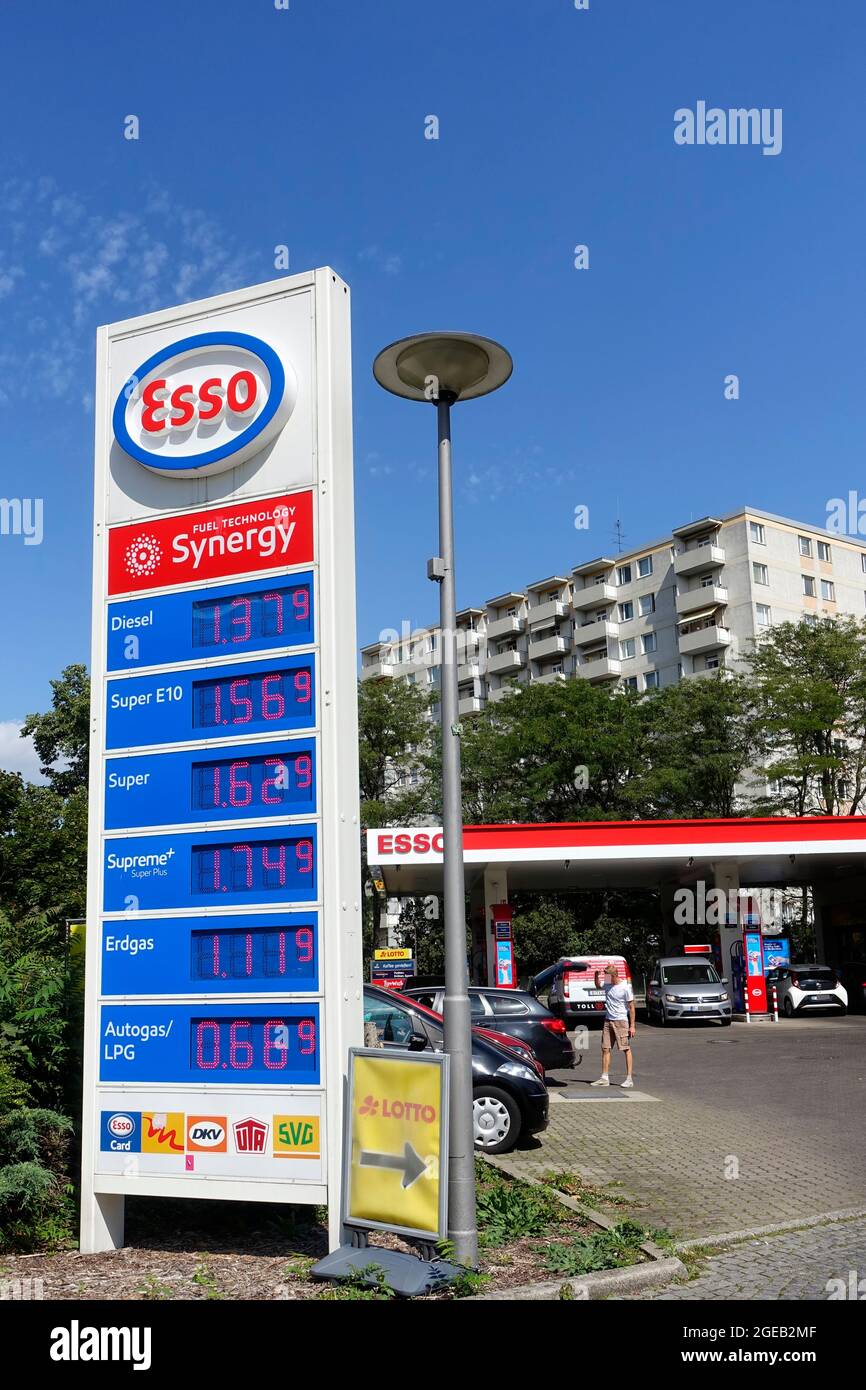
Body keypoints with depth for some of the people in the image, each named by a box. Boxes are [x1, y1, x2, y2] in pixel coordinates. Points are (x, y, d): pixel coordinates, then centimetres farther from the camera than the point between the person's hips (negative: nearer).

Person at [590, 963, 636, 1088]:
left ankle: (629, 1079, -1)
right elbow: (598, 986, 30)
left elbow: (631, 1007, -10)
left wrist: (632, 1025, -13)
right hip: (608, 1020, 7)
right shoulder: (607, 985, 6)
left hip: (621, 1021, -6)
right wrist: (596, 975, 9)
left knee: (626, 1049, -4)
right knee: (605, 1049, 5)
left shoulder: (625, 987, -11)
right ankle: (604, 1078, 11)